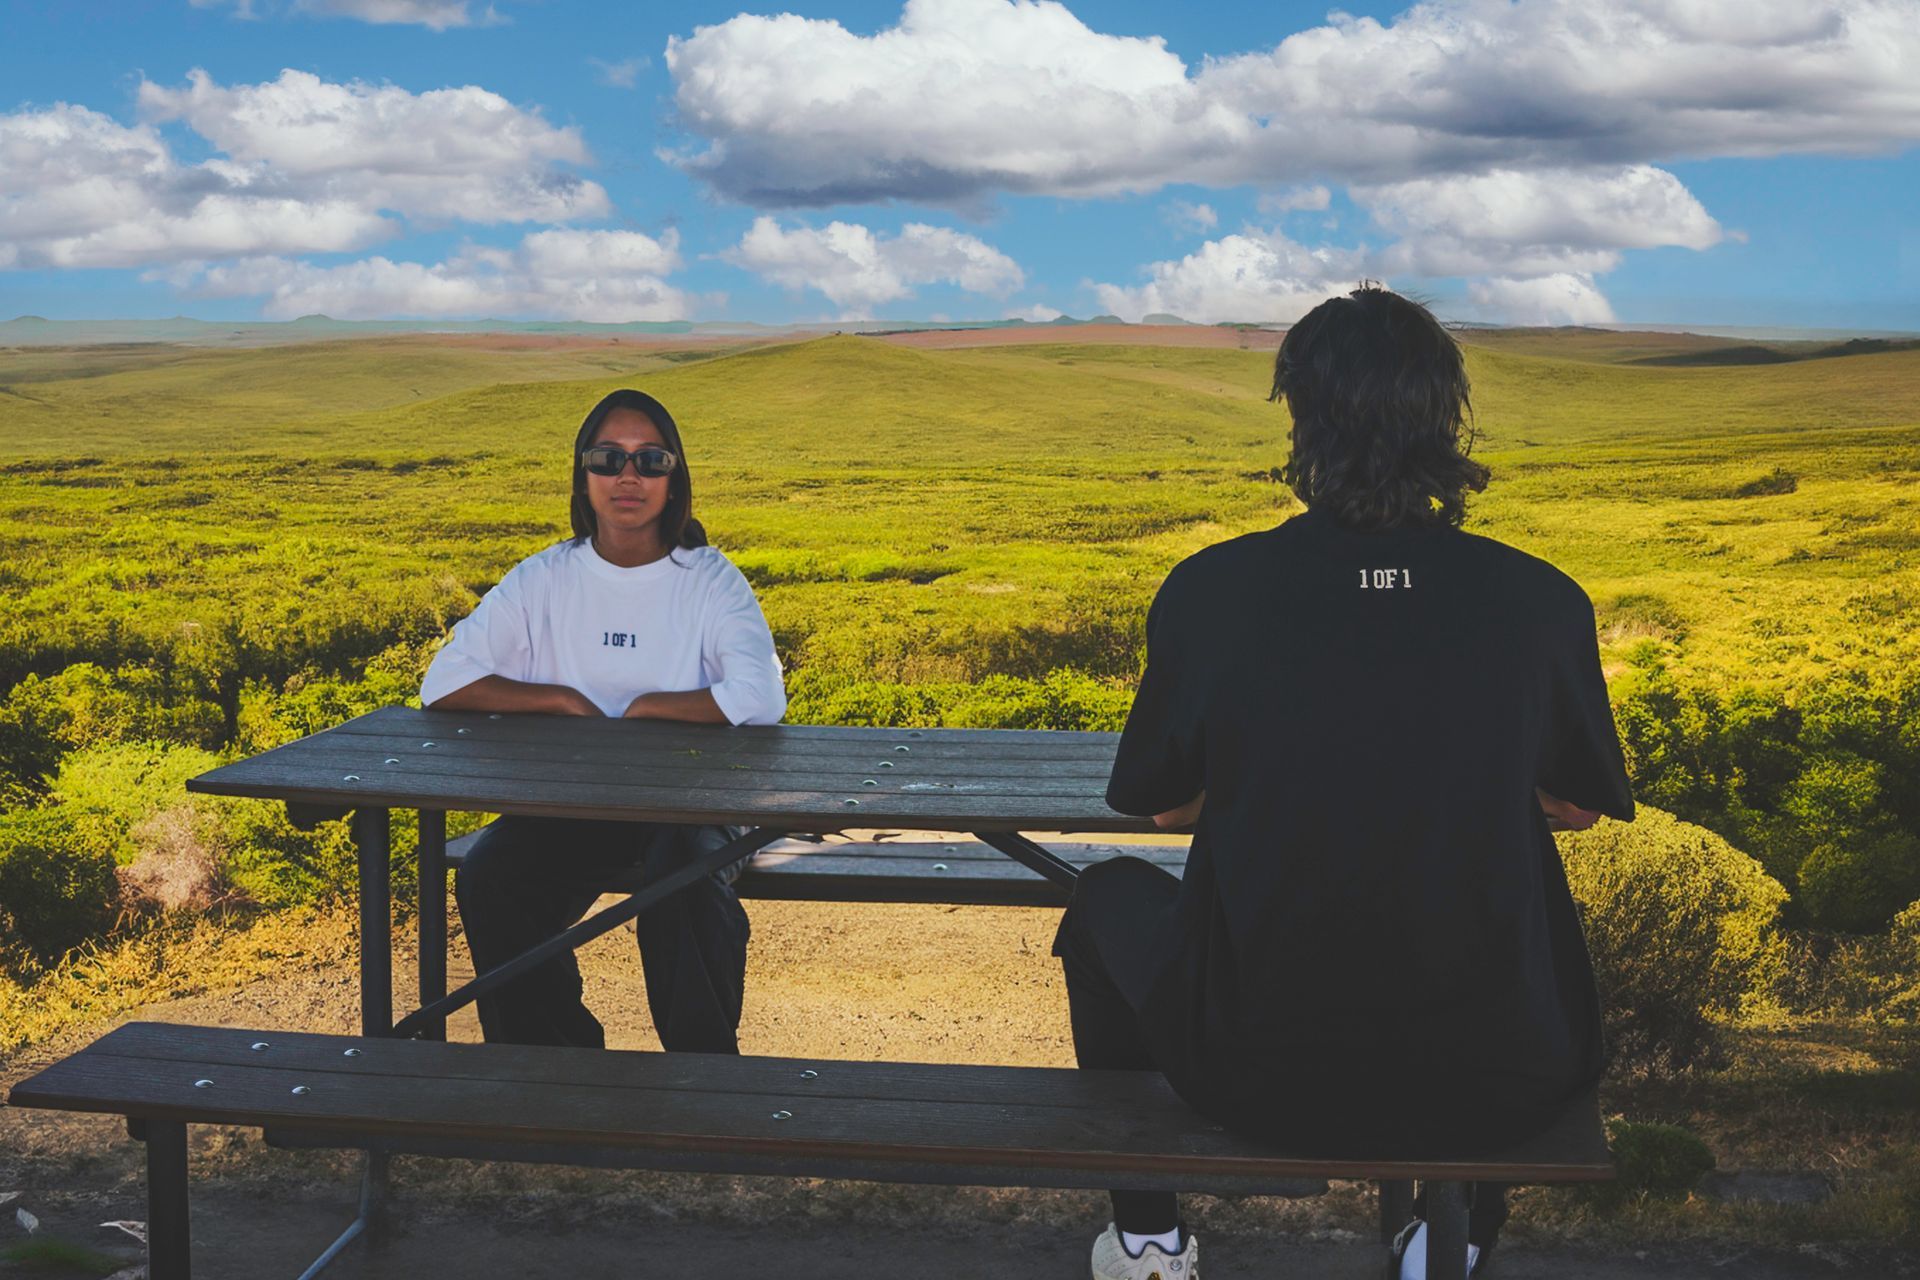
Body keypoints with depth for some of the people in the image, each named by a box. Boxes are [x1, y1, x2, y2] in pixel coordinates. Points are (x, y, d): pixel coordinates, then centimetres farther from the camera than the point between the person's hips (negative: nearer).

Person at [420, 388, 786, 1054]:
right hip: (568, 799, 3)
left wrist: (641, 708, -12)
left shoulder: (711, 580, -2)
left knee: (684, 882, -35)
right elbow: (443, 684, -3)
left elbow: (761, 699, -20)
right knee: (489, 880, -25)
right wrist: (564, 700, -11)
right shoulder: (543, 580, 5)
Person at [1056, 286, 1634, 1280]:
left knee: (1108, 897, 30)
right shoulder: (1542, 602, -9)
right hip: (1490, 1088, 1)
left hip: (1258, 1078, -1)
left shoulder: (1209, 591, -12)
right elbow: (1578, 808, 9)